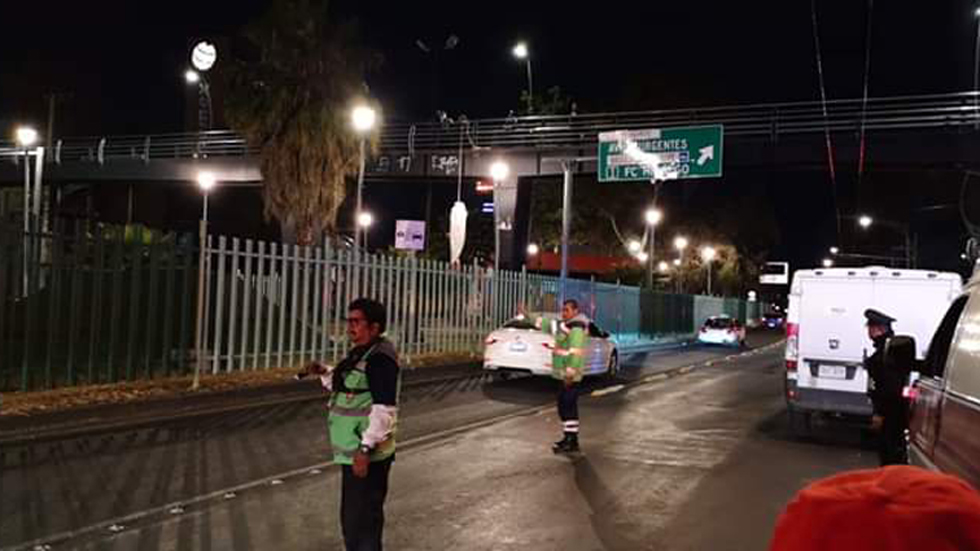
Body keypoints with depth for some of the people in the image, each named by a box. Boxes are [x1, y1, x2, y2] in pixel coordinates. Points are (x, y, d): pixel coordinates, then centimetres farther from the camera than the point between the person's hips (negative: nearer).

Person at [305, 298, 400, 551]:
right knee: (353, 517, 21)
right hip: (353, 450, 10)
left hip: (366, 454, -10)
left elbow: (385, 409, -25)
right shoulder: (361, 353, 12)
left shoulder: (380, 358, -19)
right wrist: (325, 372, 10)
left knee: (361, 520, -3)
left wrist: (366, 448, -27)